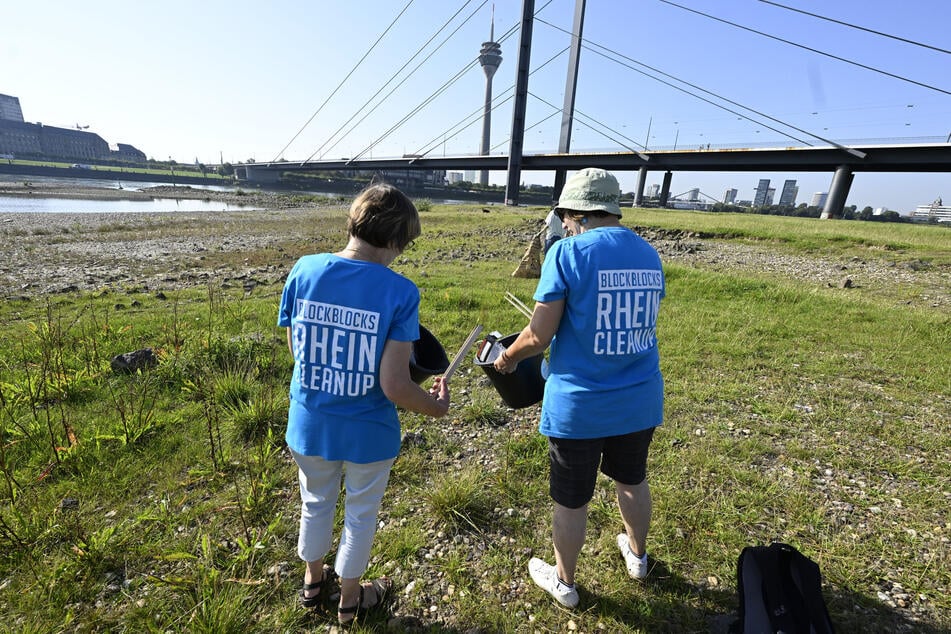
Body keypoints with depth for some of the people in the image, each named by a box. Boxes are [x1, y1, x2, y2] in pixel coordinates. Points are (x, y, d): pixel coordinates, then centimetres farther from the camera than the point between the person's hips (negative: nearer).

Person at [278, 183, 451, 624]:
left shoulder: (304, 270, -11)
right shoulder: (399, 292, -23)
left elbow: (296, 348, 0)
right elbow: (394, 387, -25)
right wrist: (436, 406, -6)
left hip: (310, 425, 4)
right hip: (367, 433, -3)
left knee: (316, 503, 29)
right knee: (361, 514, 24)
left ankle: (313, 580, 55)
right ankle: (350, 598, 48)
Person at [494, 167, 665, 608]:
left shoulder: (568, 251, -15)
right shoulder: (649, 255, 4)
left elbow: (539, 336, -18)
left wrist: (508, 358, 2)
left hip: (579, 406, -5)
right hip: (640, 402, 6)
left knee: (571, 500, 15)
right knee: (631, 479, 29)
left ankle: (563, 582, 39)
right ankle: (637, 555, 54)